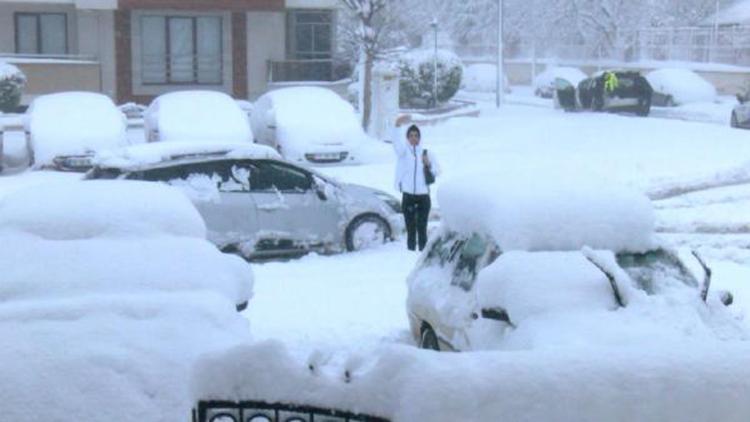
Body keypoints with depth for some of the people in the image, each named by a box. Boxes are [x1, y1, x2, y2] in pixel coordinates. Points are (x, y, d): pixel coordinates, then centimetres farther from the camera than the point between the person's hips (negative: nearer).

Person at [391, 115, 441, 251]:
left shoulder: (427, 153, 6)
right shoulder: (403, 151, 1)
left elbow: (437, 171, 10)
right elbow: (396, 140, -19)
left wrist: (429, 165, -12)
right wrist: (398, 125, -38)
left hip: (423, 196, 1)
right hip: (408, 196, 0)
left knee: (422, 228, 1)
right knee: (410, 229, 5)